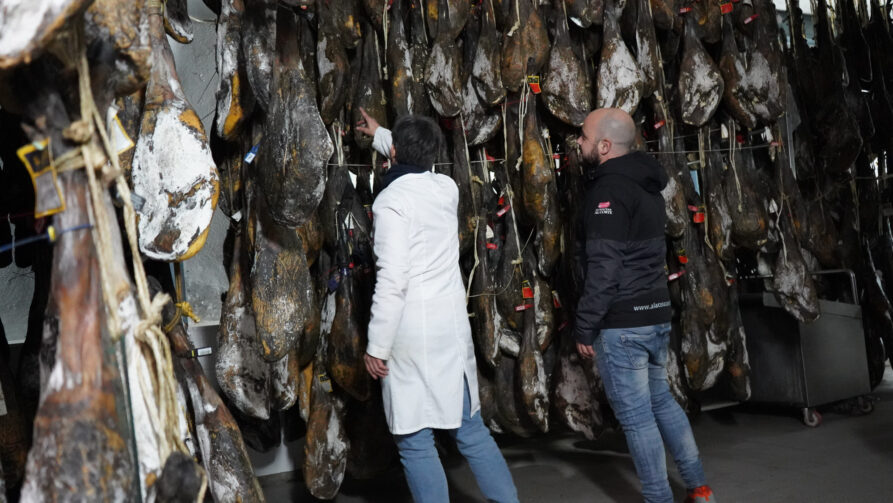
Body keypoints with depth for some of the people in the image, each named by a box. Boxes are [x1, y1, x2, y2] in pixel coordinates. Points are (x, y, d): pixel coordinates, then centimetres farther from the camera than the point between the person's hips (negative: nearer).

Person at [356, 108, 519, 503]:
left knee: (415, 441, 2)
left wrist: (377, 346, -11)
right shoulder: (447, 187, 8)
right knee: (469, 428, 17)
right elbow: (420, 162, 34)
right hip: (454, 325, 7)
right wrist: (378, 135, 47)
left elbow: (392, 282, -18)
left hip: (412, 334, -7)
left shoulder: (391, 200, -12)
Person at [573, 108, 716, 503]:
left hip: (622, 323, -9)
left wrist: (585, 328, -15)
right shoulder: (646, 185, 13)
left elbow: (603, 268, -21)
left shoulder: (608, 190, -16)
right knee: (661, 400, 20)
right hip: (657, 314, 9)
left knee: (635, 415, 2)